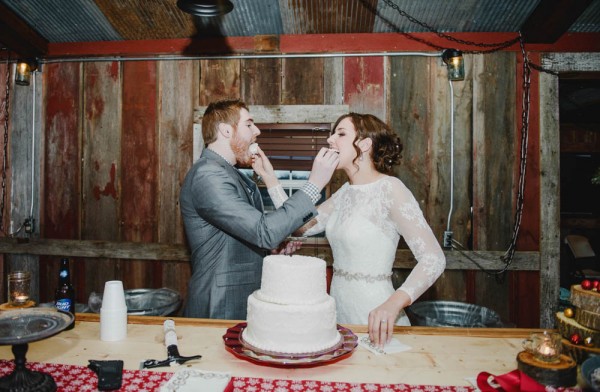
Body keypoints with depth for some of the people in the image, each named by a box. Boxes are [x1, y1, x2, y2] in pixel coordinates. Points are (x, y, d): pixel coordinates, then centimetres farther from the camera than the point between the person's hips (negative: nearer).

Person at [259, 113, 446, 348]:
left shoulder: (389, 189, -15)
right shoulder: (345, 192, 8)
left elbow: (434, 258, -20)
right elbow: (301, 226, 4)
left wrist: (394, 303, -35)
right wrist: (269, 179, 3)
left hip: (374, 320, -7)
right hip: (340, 312, 7)